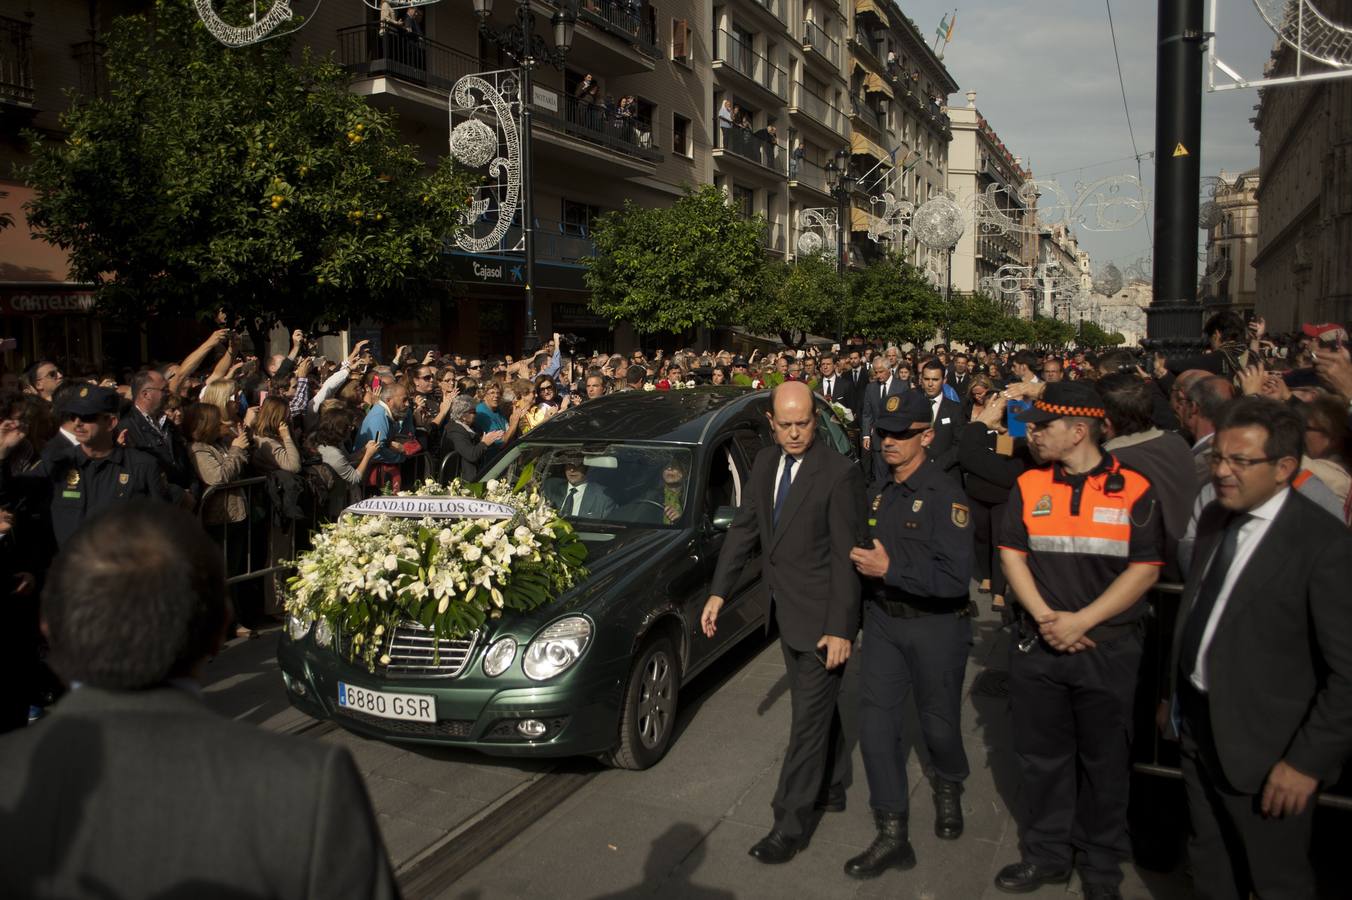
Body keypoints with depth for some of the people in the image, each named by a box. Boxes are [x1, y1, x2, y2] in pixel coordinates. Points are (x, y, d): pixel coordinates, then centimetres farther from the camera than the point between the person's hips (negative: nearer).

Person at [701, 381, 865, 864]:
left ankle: (790, 825, 11)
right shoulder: (765, 463, 3)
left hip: (822, 618, -7)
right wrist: (719, 592, 4)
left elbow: (846, 556, -17)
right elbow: (743, 528, 9)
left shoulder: (839, 474, -18)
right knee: (819, 709, 23)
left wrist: (841, 628, -18)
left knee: (809, 720, 1)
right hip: (787, 612, 7)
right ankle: (832, 787, 42)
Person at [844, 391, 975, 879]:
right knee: (876, 724, 1)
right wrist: (862, 564, 1)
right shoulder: (879, 494, 6)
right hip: (883, 621, 5)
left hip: (935, 625, -5)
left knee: (938, 722, 14)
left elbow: (956, 578, -24)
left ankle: (948, 789, 46)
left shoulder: (944, 494, -16)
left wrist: (890, 569, -26)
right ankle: (892, 835, 13)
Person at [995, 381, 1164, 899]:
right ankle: (1047, 855, 31)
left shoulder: (1134, 490, -7)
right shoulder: (1029, 486, 2)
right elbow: (1012, 555, 2)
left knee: (1104, 762, 12)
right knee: (1041, 756, 13)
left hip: (1109, 649, -2)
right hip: (1039, 646, 3)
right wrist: (1045, 617, -11)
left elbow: (1145, 569, -9)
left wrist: (1081, 620, -15)